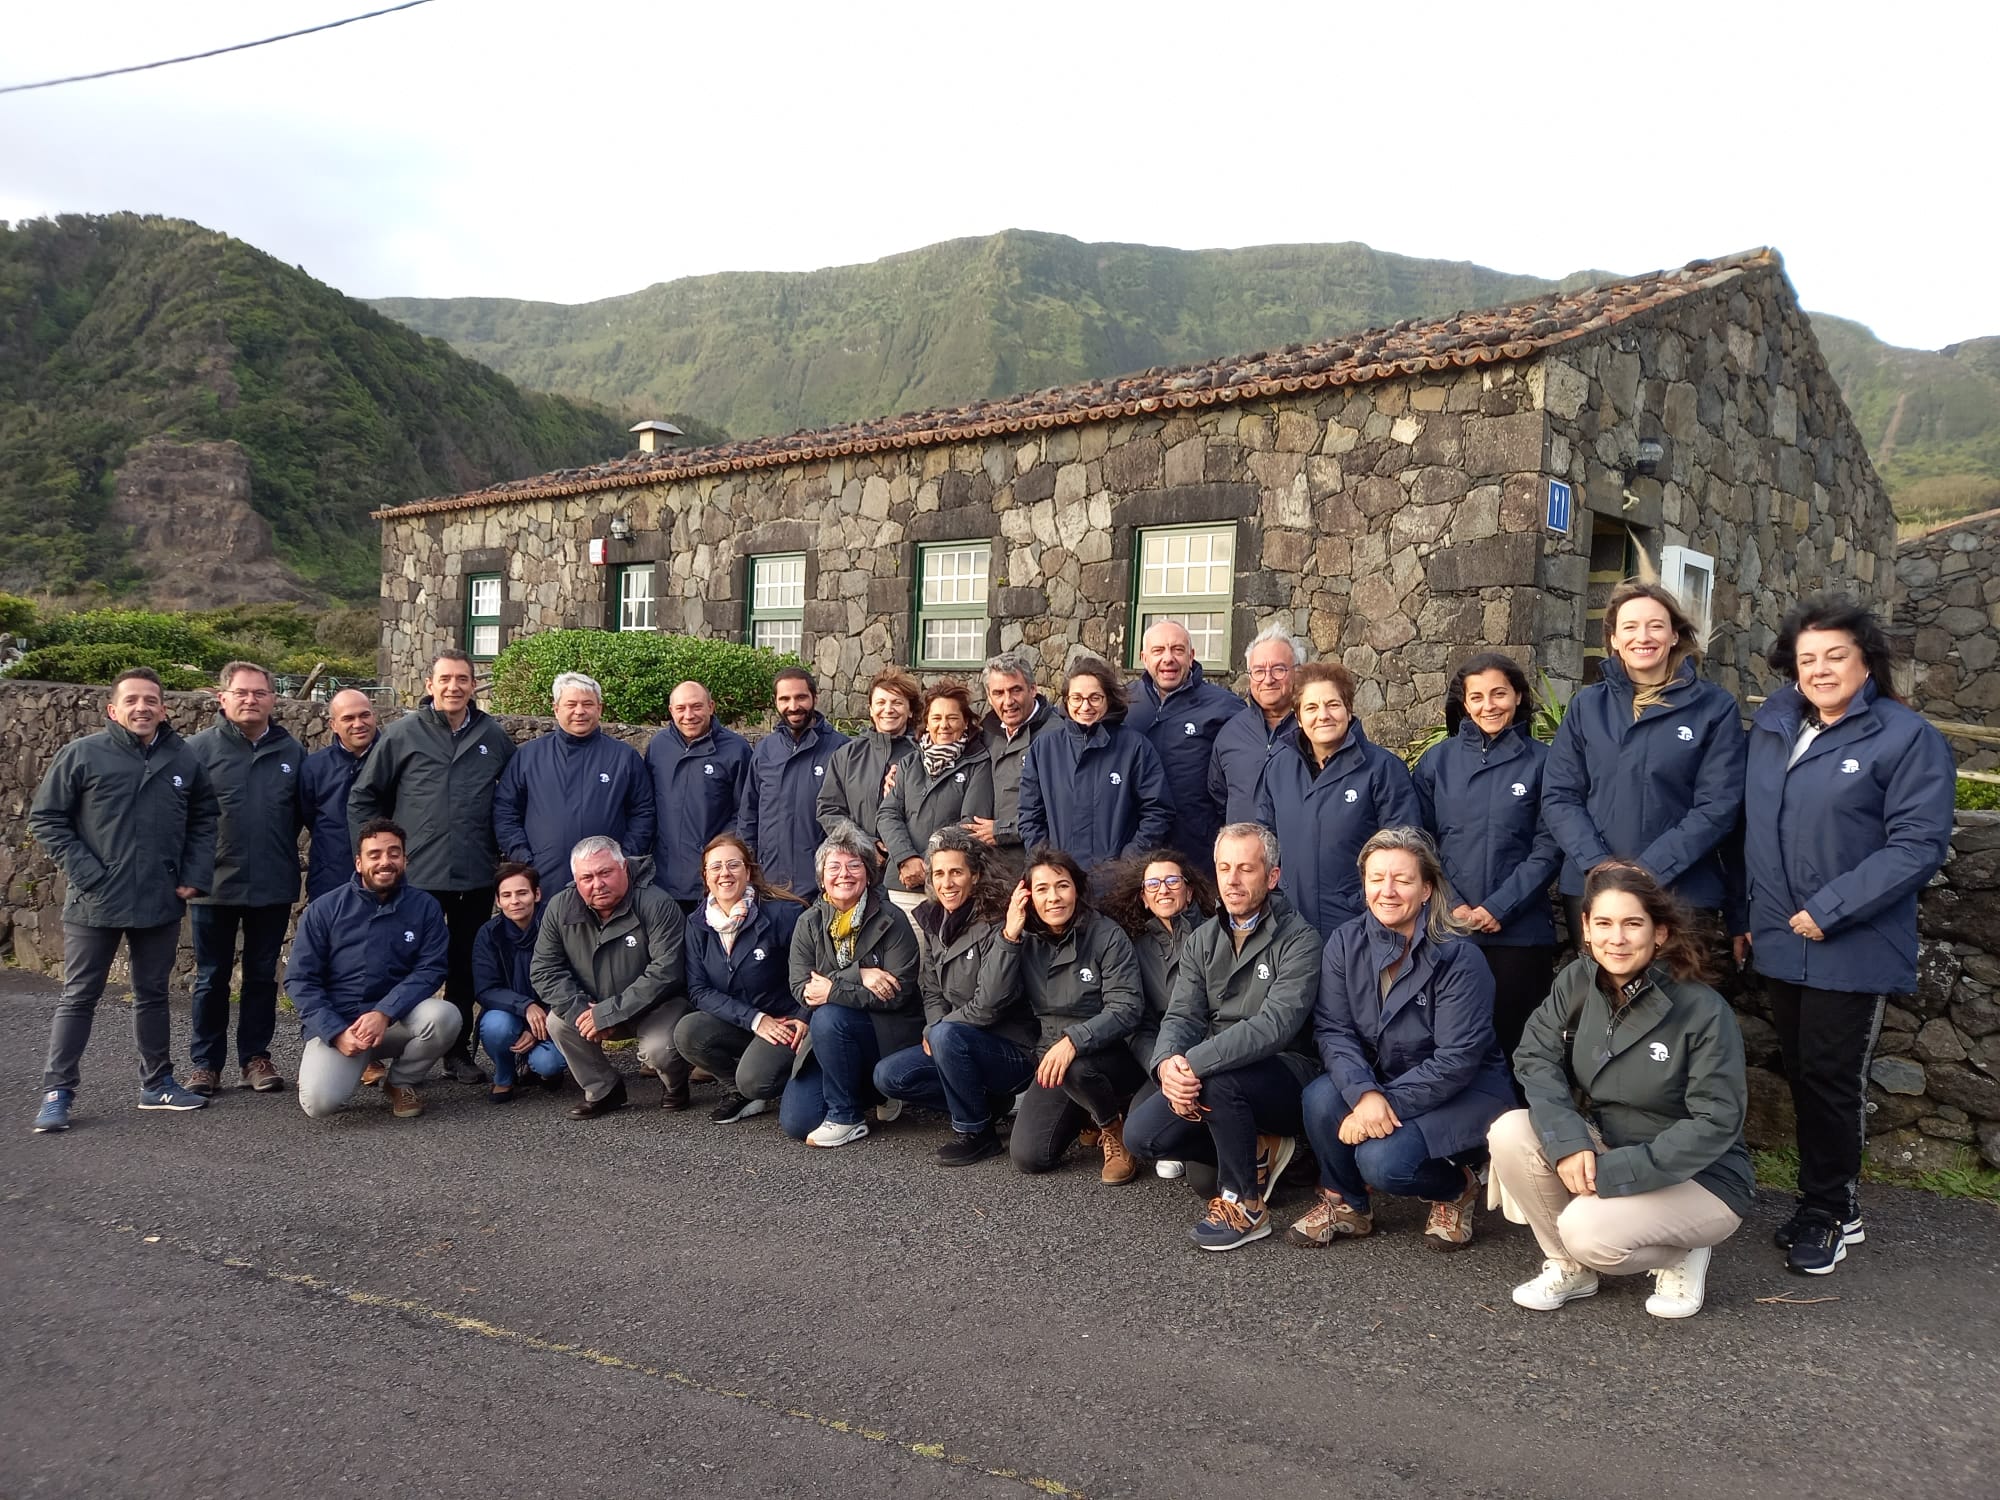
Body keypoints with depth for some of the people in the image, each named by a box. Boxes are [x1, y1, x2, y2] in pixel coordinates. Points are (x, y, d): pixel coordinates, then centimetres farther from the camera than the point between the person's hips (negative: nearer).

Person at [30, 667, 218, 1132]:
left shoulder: (183, 758, 3)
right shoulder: (82, 754, -7)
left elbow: (203, 819, 12)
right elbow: (45, 818, -5)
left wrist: (194, 876, 1)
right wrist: (86, 874, -12)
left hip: (161, 903, 3)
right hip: (95, 903, -3)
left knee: (153, 994, 14)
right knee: (79, 997, 4)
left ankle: (157, 1083, 25)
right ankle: (57, 1092, 13)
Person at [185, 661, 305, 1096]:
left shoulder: (292, 751, 4)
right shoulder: (200, 748, -3)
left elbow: (304, 812, 11)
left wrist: (280, 850, 4)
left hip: (274, 886, 2)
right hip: (215, 883, -2)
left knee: (263, 976, 11)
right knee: (211, 978, 9)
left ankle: (255, 1056, 22)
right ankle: (205, 1061, 20)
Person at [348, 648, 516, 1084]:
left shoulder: (494, 737, 6)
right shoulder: (402, 734, 0)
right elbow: (362, 798, 5)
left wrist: (504, 846, 9)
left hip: (476, 879, 2)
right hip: (417, 877, -2)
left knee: (466, 967, 11)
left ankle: (459, 1051, 23)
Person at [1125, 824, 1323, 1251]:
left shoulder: (1299, 939, -12)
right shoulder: (1203, 940, 8)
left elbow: (1276, 1024, -25)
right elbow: (1183, 1015, 0)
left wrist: (1195, 1063, -33)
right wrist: (1168, 1064, -24)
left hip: (1284, 1076, -6)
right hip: (1212, 1073, 6)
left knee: (1220, 1078, -36)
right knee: (1142, 1135, -14)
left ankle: (1245, 1204, -13)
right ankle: (1257, 1152, 6)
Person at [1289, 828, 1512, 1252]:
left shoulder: (1458, 958, -19)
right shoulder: (1346, 943, -7)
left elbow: (1457, 1059, -21)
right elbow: (1332, 1029, -12)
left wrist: (1387, 1103, -28)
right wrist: (1364, 1093, -30)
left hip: (1464, 1090, -4)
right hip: (1379, 1079, 4)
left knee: (1381, 1159, -28)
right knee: (1321, 1098, -26)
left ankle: (1456, 1189, 8)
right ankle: (1345, 1203, 2)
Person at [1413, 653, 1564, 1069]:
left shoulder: (1541, 761, 2)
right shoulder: (1437, 761, 6)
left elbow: (1548, 847, -2)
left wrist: (1499, 908, -10)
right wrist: (1453, 907, -6)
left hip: (1520, 930, -1)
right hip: (1447, 930, 1)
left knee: (1512, 1037, 3)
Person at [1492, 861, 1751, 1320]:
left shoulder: (1704, 1010, -22)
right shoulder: (1576, 983, -7)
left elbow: (1716, 1123, -22)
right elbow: (1536, 1058, -8)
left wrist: (1616, 1172, -28)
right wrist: (1568, 1142, -25)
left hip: (1700, 1176, -5)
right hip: (1605, 1147, 5)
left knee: (1587, 1231, -31)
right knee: (1511, 1133, -21)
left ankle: (1680, 1256, 4)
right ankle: (1569, 1267, 1)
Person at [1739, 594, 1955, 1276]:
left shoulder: (1906, 737, -10)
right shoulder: (1771, 729, 8)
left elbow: (1919, 843, -16)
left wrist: (1831, 910, -19)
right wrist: (1747, 914, 13)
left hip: (1852, 949, -5)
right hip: (1781, 941, 6)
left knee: (1830, 1078, 2)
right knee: (1803, 1074, 13)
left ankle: (1826, 1213, 19)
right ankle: (1833, 1203, 28)